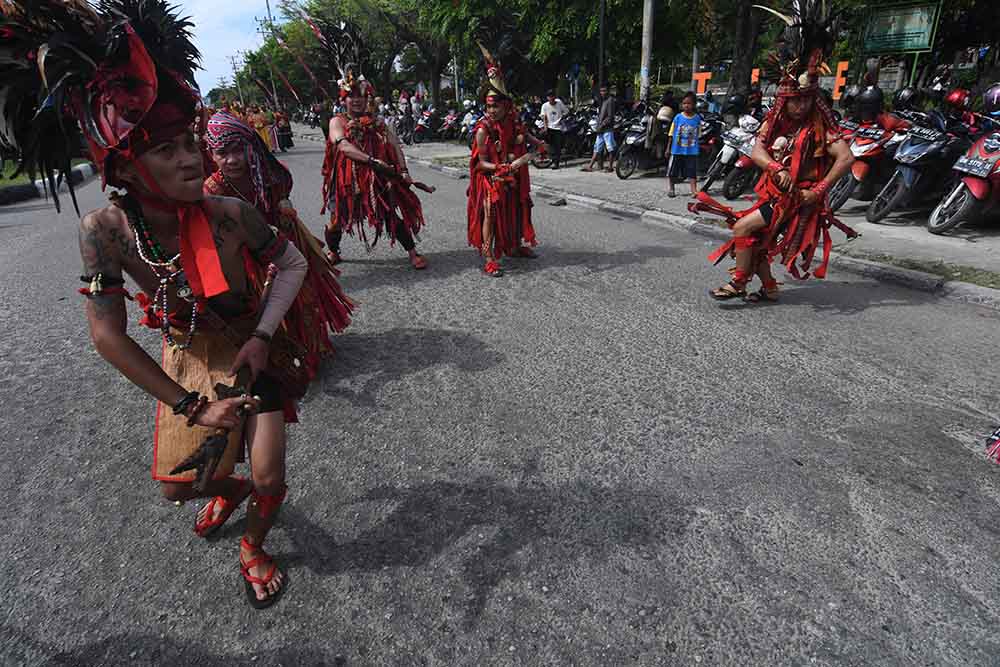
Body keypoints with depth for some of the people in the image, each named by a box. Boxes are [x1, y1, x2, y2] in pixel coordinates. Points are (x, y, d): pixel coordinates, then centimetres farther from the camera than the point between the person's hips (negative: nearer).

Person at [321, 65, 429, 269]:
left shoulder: (376, 122, 10)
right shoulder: (337, 121, 2)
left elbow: (395, 145, 2)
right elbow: (343, 146, -15)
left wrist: (403, 171, -14)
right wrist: (372, 160, -26)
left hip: (377, 177, 1)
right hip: (346, 179, -1)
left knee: (391, 215, -3)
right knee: (337, 219, 1)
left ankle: (413, 252, 4)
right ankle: (333, 253, 27)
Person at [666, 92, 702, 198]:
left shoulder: (697, 118, 1)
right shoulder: (678, 117, 0)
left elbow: (698, 135, 6)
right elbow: (672, 134, 3)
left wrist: (700, 147, 3)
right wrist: (668, 148, 2)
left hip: (692, 151, 0)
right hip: (677, 150, 0)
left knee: (692, 171, 1)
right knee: (672, 171, 8)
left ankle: (694, 190, 3)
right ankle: (670, 188, 23)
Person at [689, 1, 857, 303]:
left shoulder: (820, 126, -11)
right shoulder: (774, 122, 3)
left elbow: (846, 157, -19)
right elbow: (757, 152, -10)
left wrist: (818, 191, -24)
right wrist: (778, 168, -28)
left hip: (798, 199, -7)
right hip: (774, 193, 7)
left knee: (743, 227, -17)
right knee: (752, 240, 10)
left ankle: (739, 282, -4)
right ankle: (769, 287, 23)